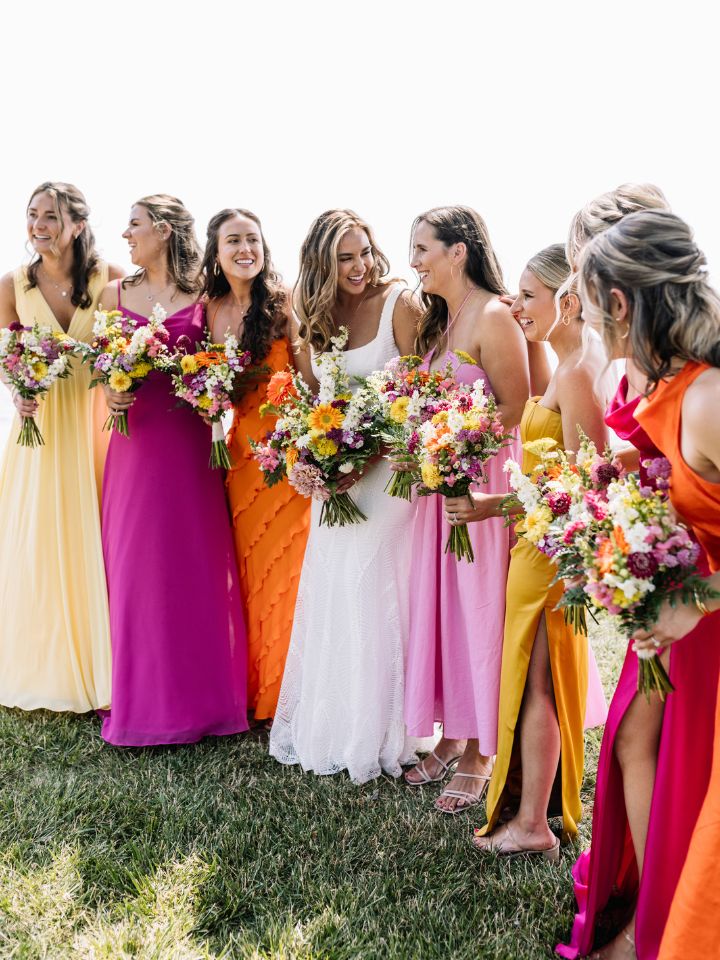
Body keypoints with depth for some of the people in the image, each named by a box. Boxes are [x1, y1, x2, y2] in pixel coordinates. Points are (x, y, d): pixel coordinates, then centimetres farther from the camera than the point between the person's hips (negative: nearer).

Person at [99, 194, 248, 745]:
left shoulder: (203, 298, 3)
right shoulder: (116, 295, 10)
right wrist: (109, 391, -6)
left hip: (189, 442, -2)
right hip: (136, 441, 2)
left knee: (195, 564, 2)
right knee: (136, 567, 4)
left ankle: (199, 693, 17)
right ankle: (143, 696, 17)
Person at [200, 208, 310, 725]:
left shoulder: (285, 305, -6)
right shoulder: (210, 309, 6)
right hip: (239, 450, 4)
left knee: (287, 568, 2)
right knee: (248, 563, 10)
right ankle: (254, 688, 25)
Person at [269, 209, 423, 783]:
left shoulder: (398, 304, -11)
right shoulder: (317, 315, 6)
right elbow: (311, 395, 11)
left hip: (390, 463, -6)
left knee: (372, 583, -7)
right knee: (330, 589, 9)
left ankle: (380, 730, 10)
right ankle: (329, 720, 25)